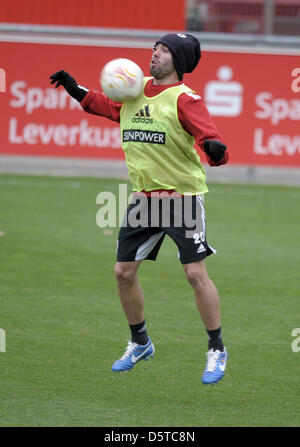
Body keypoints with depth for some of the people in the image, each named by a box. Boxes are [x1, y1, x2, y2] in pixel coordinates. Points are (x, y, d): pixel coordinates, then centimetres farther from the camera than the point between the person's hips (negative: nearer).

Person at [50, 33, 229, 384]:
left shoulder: (185, 99, -12)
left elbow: (209, 138, -23)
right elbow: (110, 107, 28)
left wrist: (214, 149, -45)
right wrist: (76, 90, 21)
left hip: (183, 195, -7)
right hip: (143, 197, 7)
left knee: (195, 273, -10)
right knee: (124, 271, 7)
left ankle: (217, 351, 3)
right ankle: (140, 343, 27)